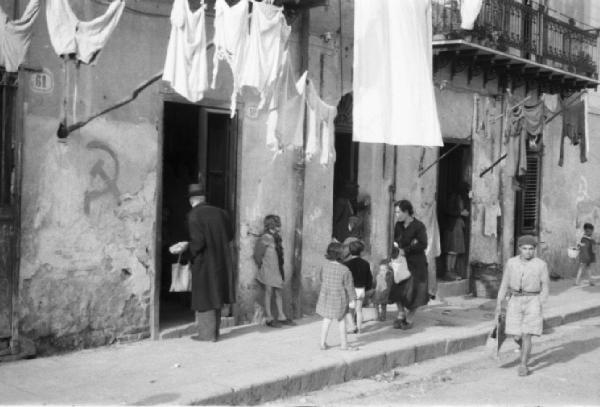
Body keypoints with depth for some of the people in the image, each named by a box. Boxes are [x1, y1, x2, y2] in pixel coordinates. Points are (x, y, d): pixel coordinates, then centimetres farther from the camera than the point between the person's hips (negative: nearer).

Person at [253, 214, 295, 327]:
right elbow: (257, 254, -14)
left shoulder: (277, 237, 8)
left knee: (278, 292, 12)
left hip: (277, 270, 7)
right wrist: (261, 265, -4)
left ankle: (281, 316, 19)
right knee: (269, 292, 0)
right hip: (268, 270, -7)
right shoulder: (266, 238, -15)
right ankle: (269, 319, 6)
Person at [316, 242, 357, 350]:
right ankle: (344, 344, 20)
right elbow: (349, 286, -14)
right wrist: (352, 300, -5)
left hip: (326, 297, 4)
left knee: (326, 320, 16)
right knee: (342, 321, 12)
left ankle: (323, 343, 21)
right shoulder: (344, 270, -21)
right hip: (340, 299, -3)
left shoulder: (324, 267, -9)